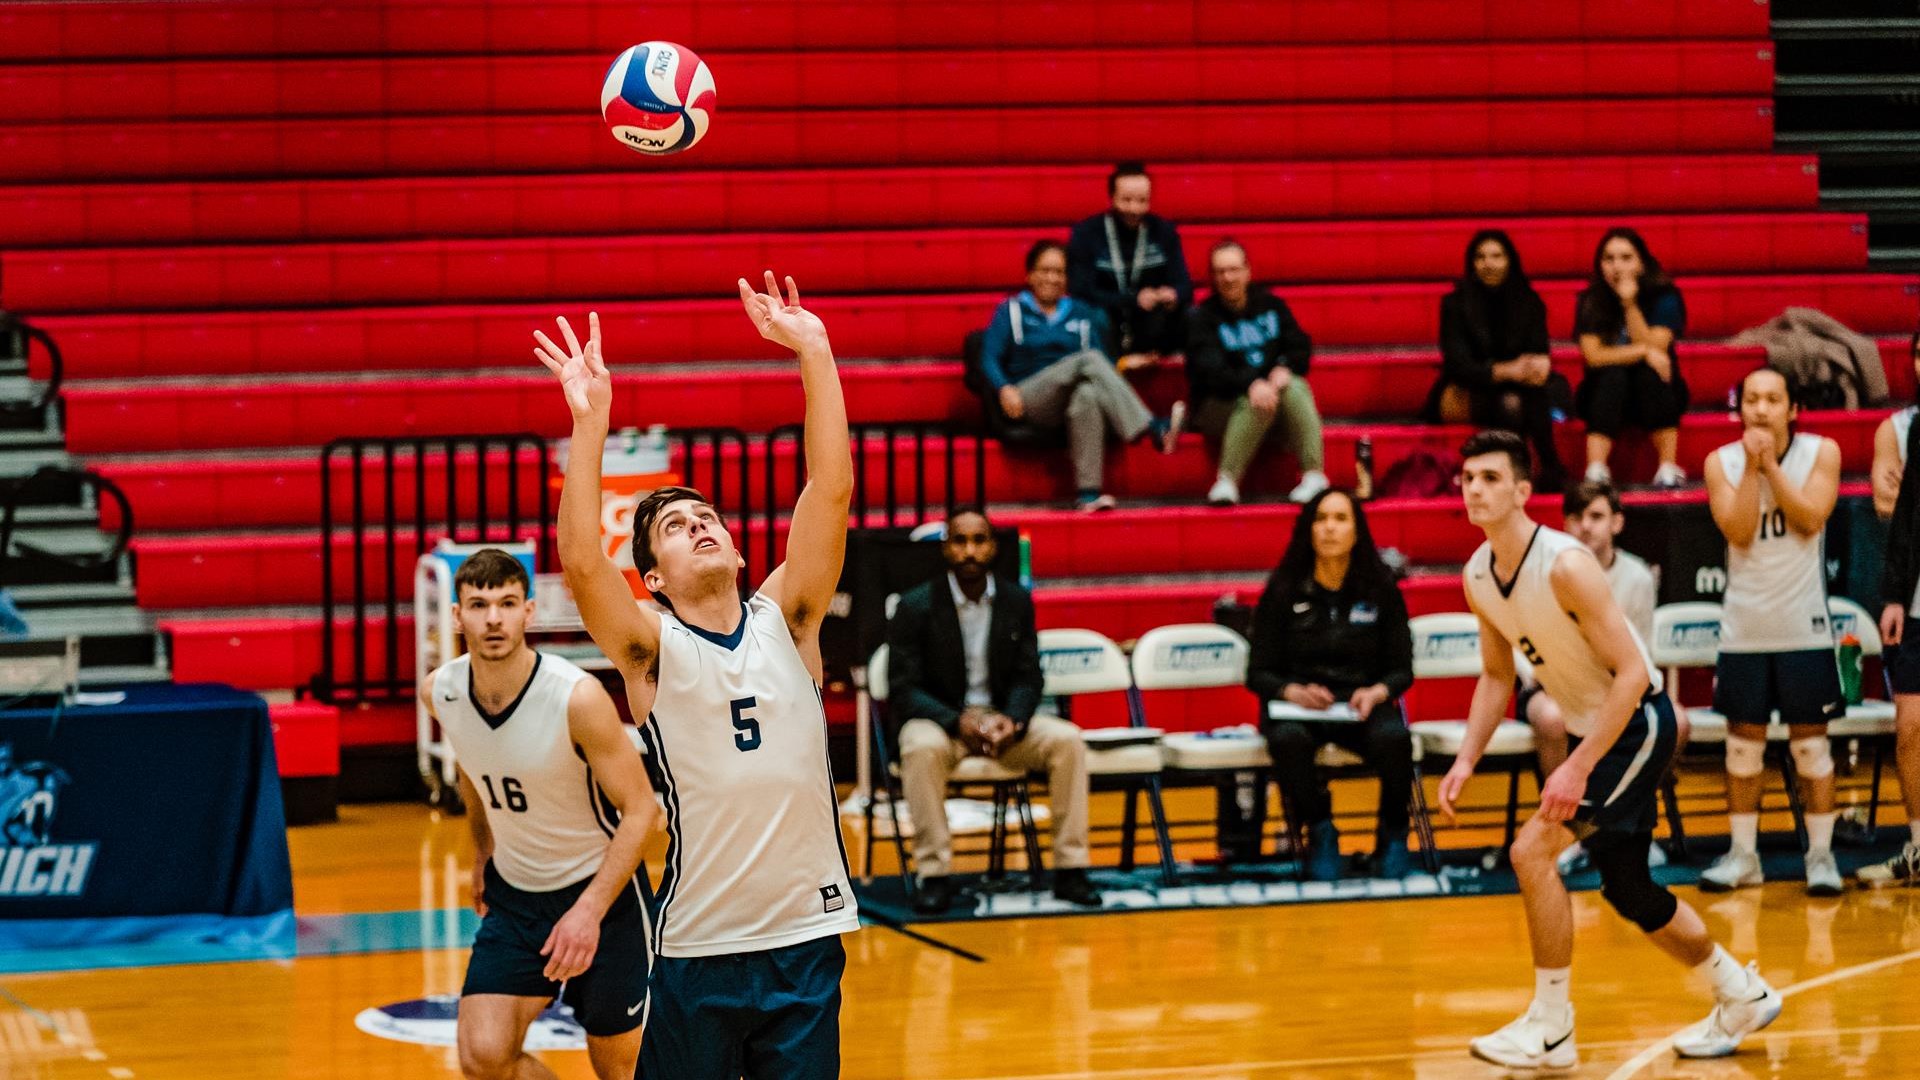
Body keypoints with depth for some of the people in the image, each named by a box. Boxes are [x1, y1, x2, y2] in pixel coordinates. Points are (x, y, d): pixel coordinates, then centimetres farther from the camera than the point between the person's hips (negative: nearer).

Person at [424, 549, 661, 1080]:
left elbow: (641, 811, -20)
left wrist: (590, 910, -28)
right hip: (515, 893, 4)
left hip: (600, 890, -4)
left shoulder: (578, 698, -26)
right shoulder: (440, 693, -10)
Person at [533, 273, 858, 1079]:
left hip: (807, 934, 2)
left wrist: (814, 354, -8)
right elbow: (581, 563, -20)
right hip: (699, 946, -2)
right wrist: (590, 420, -23)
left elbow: (832, 491, -4)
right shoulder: (652, 649, -2)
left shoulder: (784, 620, 5)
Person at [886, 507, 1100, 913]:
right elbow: (904, 691, -10)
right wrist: (959, 721, -27)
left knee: (1066, 739, -23)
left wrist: (1011, 720, -19)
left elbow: (1027, 678, 4)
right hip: (938, 720, -3)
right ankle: (934, 875, -31)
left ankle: (1069, 869, -18)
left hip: (1003, 720, 3)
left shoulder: (1017, 602, 4)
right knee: (923, 748, -38)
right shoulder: (915, 607, -7)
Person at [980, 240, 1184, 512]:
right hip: (1030, 401, -2)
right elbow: (989, 359, 2)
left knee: (1088, 395, -39)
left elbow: (1103, 361, 20)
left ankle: (1088, 493, -50)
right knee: (1089, 360, -30)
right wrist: (1005, 388, -18)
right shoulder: (1011, 313, 13)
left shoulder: (1081, 314, 23)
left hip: (1070, 401, 2)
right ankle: (1154, 429, -46)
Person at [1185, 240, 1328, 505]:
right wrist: (1251, 384, -36)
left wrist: (1285, 369, -18)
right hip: (1219, 404, -3)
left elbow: (1300, 347, 7)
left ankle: (1314, 475, -38)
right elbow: (1210, 370, -18)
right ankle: (1227, 481, -37)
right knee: (1257, 403, -36)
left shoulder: (1270, 304, 11)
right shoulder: (1201, 317, -3)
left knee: (1296, 388, -29)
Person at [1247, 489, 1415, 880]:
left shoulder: (1381, 590, 5)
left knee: (1393, 738, -35)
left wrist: (1376, 693, -16)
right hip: (1297, 707, 0)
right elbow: (1258, 674, 4)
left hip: (1363, 705, 1)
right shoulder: (1283, 592, 2)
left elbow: (1402, 670, 7)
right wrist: (1295, 692, -17)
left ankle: (1392, 834, -7)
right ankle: (1319, 833, -10)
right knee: (1289, 740, -37)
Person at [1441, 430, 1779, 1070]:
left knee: (1533, 850, -19)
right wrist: (1467, 760, 1)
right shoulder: (1478, 577, -1)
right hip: (1593, 727, 9)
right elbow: (1496, 675, 14)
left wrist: (1579, 768, -28)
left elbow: (1632, 673, -25)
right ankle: (1742, 997, 35)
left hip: (1637, 722, -9)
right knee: (1628, 890, 15)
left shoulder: (1565, 565, -26)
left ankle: (1550, 1028, -10)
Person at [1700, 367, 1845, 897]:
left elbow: (1812, 518, -15)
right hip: (1744, 626, 1)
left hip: (1804, 624, -1)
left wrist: (1771, 464, -17)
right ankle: (1743, 854, 14)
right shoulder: (1721, 463, -1)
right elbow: (1739, 531, -12)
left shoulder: (1821, 452, -3)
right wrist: (1751, 466, -18)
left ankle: (1821, 854, 7)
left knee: (1811, 741, 1)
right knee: (1743, 742, 6)